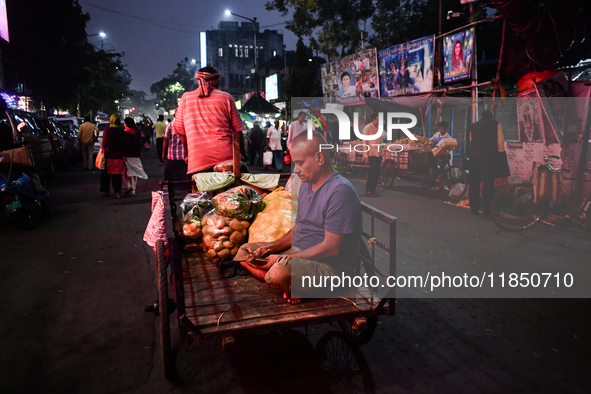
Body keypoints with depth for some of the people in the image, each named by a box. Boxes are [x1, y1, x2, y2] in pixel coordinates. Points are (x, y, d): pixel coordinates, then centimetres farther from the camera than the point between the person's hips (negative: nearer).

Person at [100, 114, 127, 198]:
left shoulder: (107, 131, -9)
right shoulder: (122, 132, -1)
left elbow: (104, 144, -10)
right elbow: (124, 144, 2)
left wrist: (103, 148, 10)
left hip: (109, 156, -2)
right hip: (119, 156, 2)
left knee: (106, 174, 12)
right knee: (117, 175, 6)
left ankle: (106, 191, 16)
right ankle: (118, 192, 4)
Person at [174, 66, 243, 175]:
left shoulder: (186, 98, 11)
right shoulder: (226, 97, 5)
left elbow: (180, 130, 14)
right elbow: (237, 131, 6)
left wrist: (189, 154, 25)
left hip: (198, 161, 1)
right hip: (226, 157, -1)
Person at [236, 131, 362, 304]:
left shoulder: (340, 191, -21)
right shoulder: (306, 185, 10)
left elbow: (330, 248, -23)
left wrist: (283, 259, -20)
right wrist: (271, 247, -1)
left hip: (331, 266, -9)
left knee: (279, 272, -36)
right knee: (245, 252, 6)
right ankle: (291, 287, -8)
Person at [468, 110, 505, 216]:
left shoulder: (474, 126, 16)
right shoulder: (496, 124, 7)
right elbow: (500, 142, 3)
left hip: (473, 156, 3)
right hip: (488, 156, -3)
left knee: (474, 182, 10)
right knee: (488, 183, 0)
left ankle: (473, 208, 15)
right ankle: (487, 210, 1)